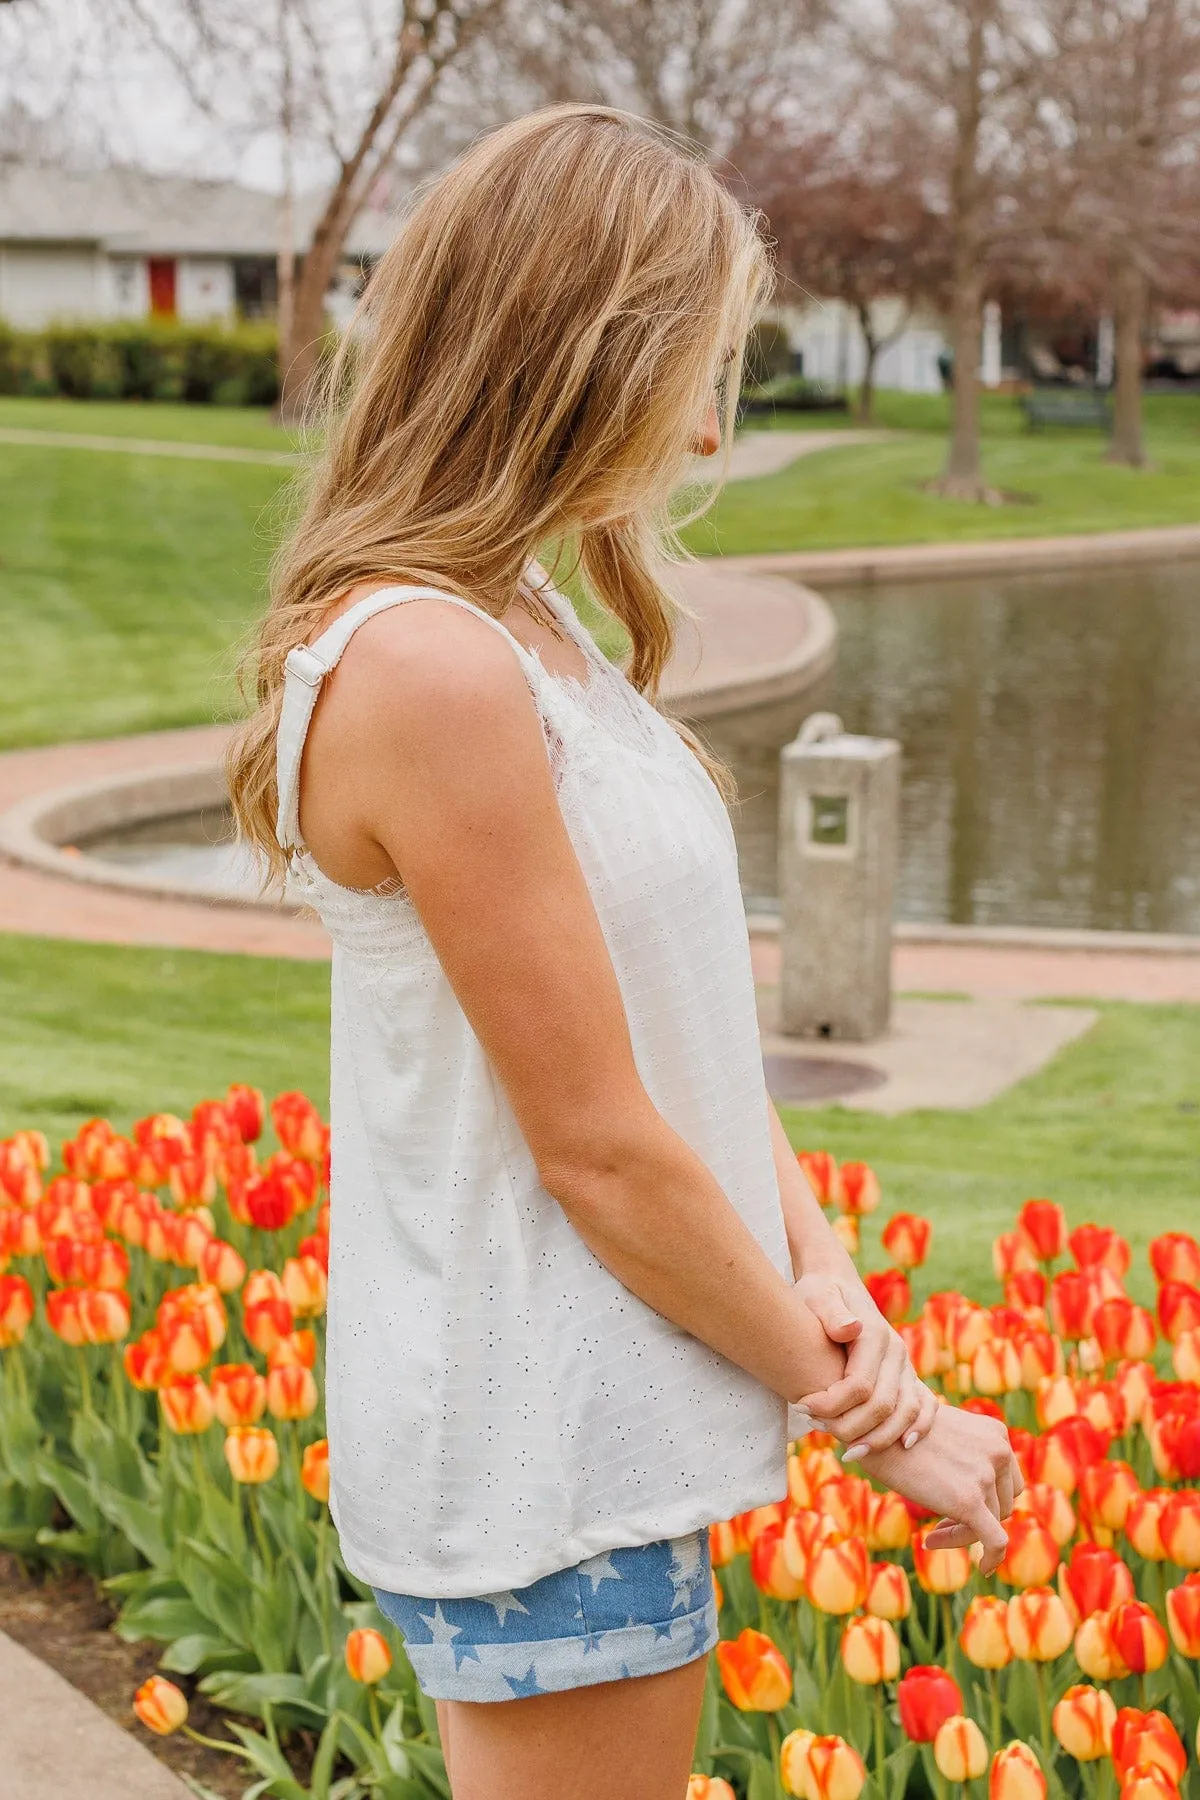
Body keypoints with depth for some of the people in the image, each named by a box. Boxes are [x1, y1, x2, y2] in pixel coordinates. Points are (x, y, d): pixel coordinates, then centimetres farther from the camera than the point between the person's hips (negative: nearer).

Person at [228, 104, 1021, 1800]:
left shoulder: (519, 631, 8)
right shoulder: (428, 670, -22)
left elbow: (682, 1009, 10)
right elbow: (597, 1145, -20)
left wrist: (817, 1255, -5)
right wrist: (864, 1407, -10)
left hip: (600, 1432, 9)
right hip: (541, 1468, -9)